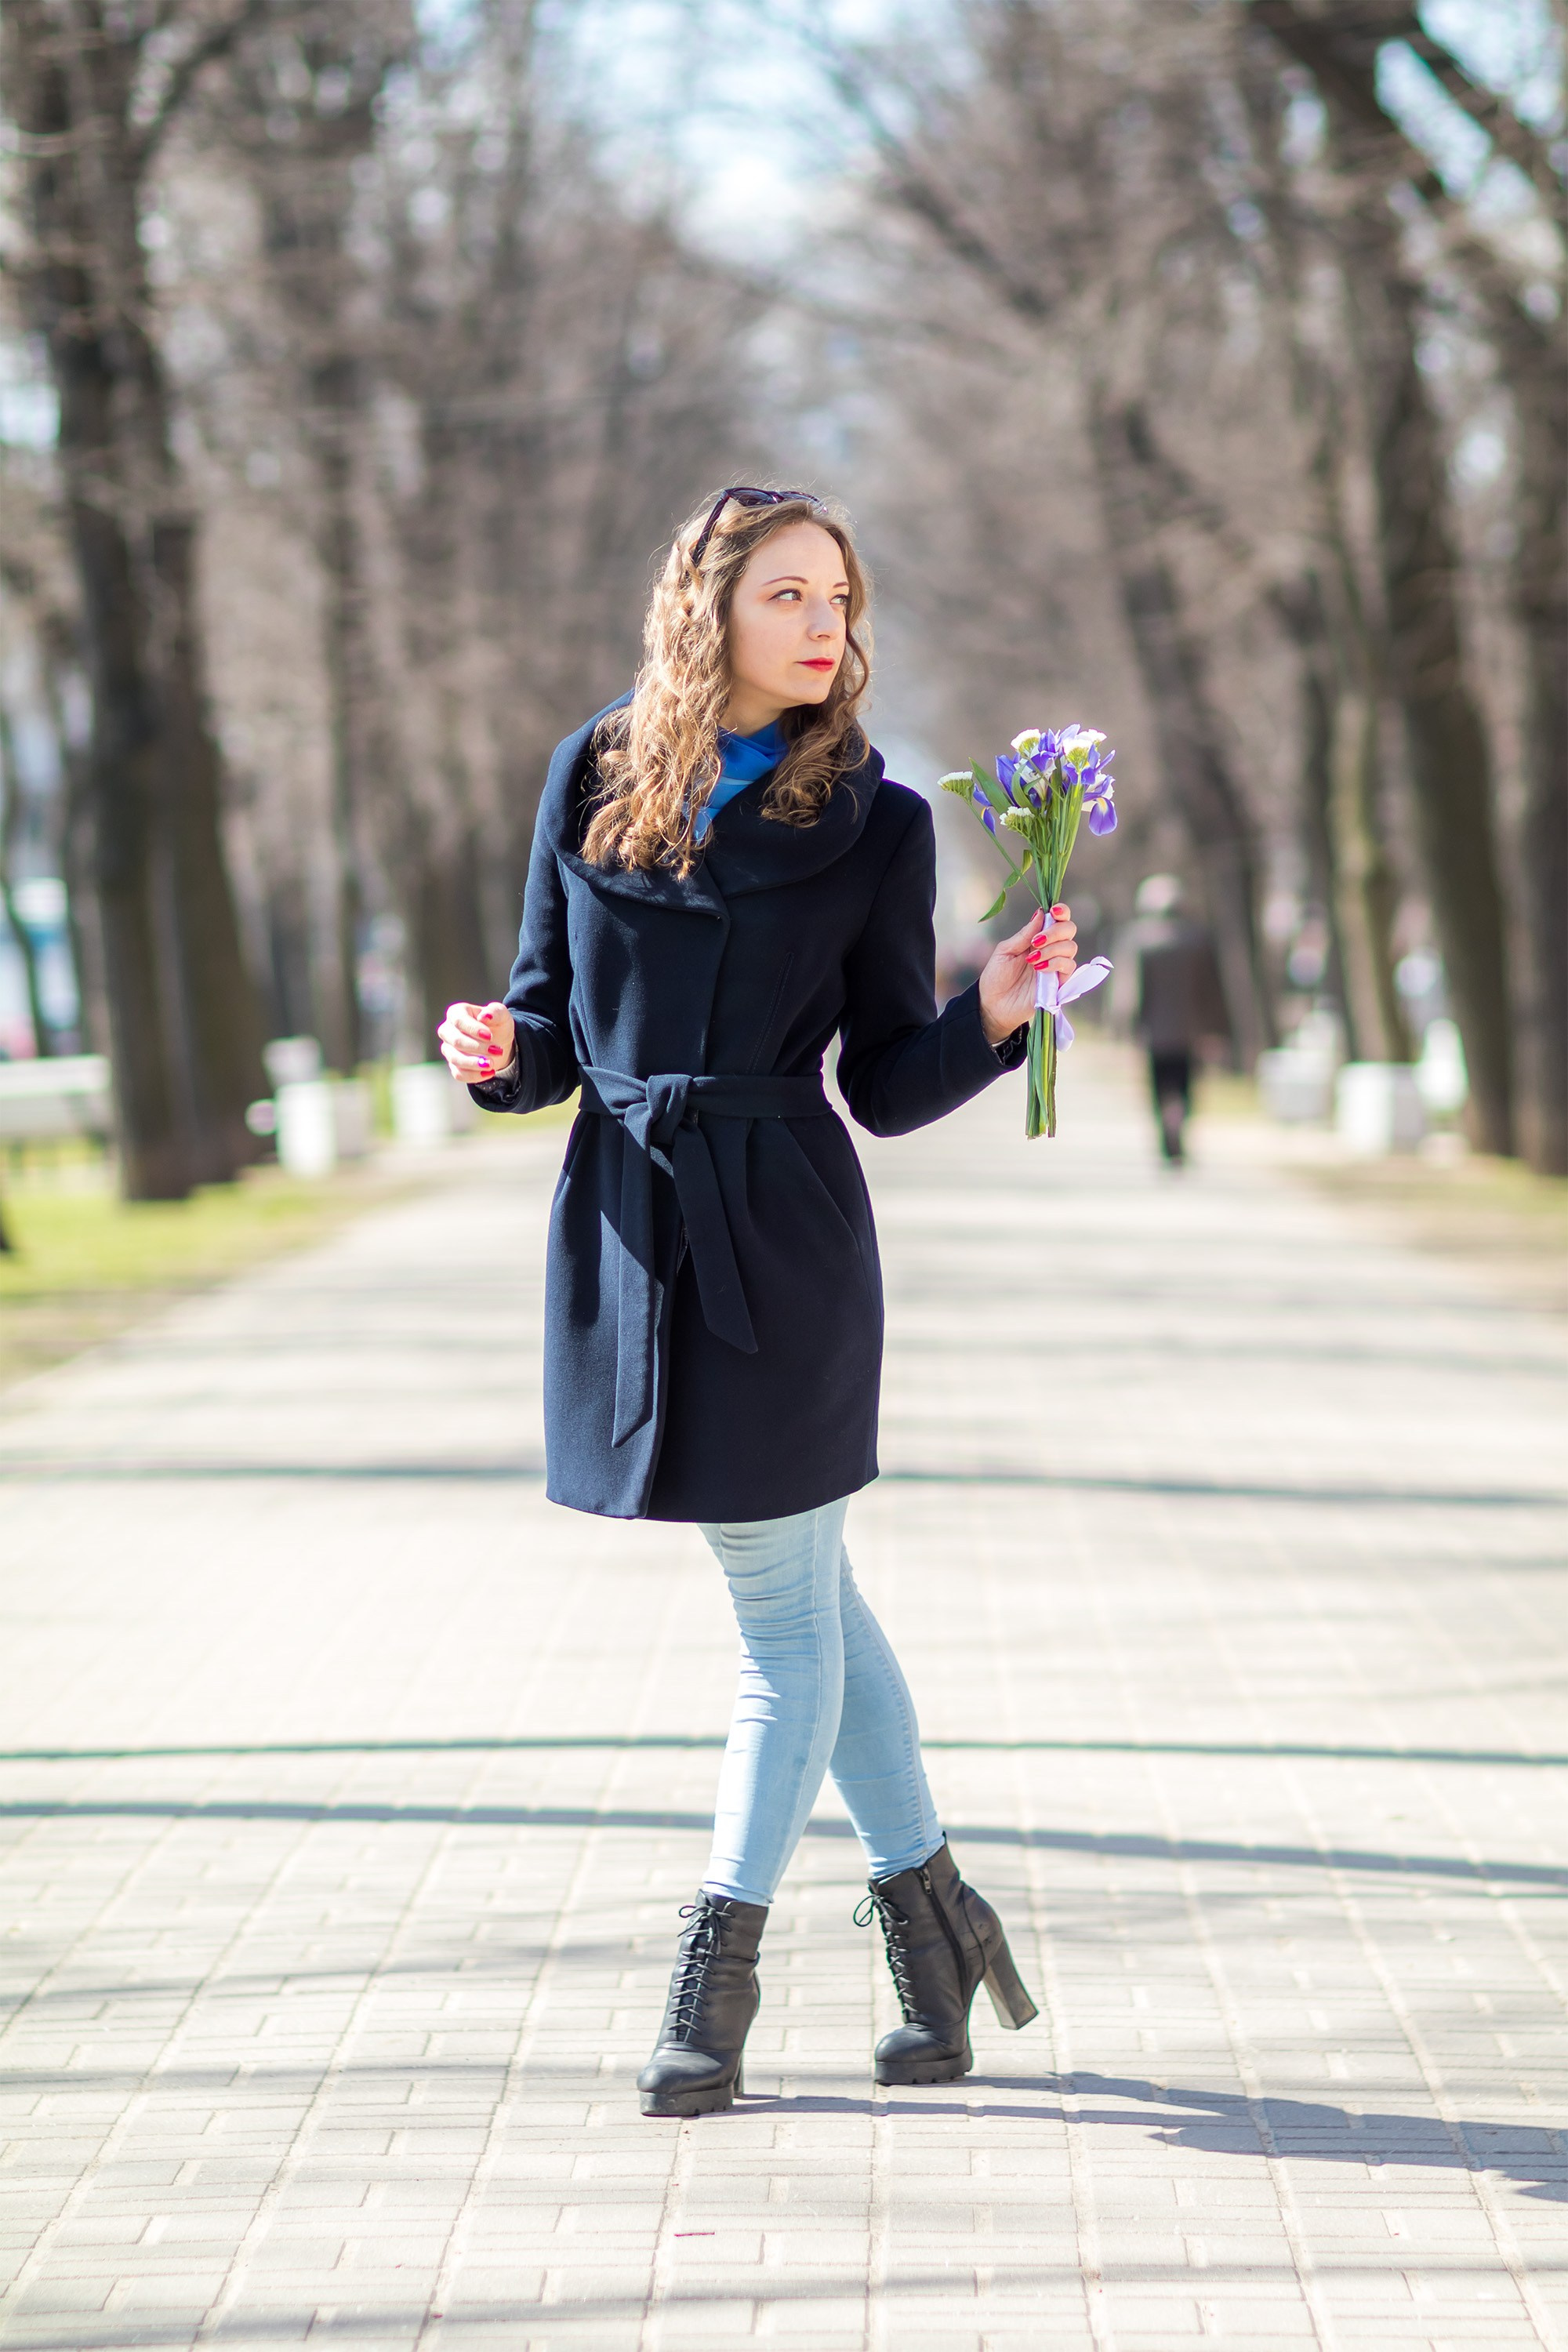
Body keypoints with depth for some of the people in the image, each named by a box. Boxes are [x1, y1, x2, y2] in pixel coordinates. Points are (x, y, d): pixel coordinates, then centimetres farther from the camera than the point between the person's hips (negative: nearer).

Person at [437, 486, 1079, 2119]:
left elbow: (887, 1086, 0)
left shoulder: (870, 821, -1)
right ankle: (934, 1916, 27)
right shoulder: (592, 779, 5)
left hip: (781, 1238, -3)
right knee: (802, 1600, 13)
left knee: (786, 1614, 1)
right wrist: (500, 1053, -11)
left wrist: (996, 1013, -17)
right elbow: (552, 1025, 10)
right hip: (625, 1226, 3)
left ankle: (716, 1982, 8)